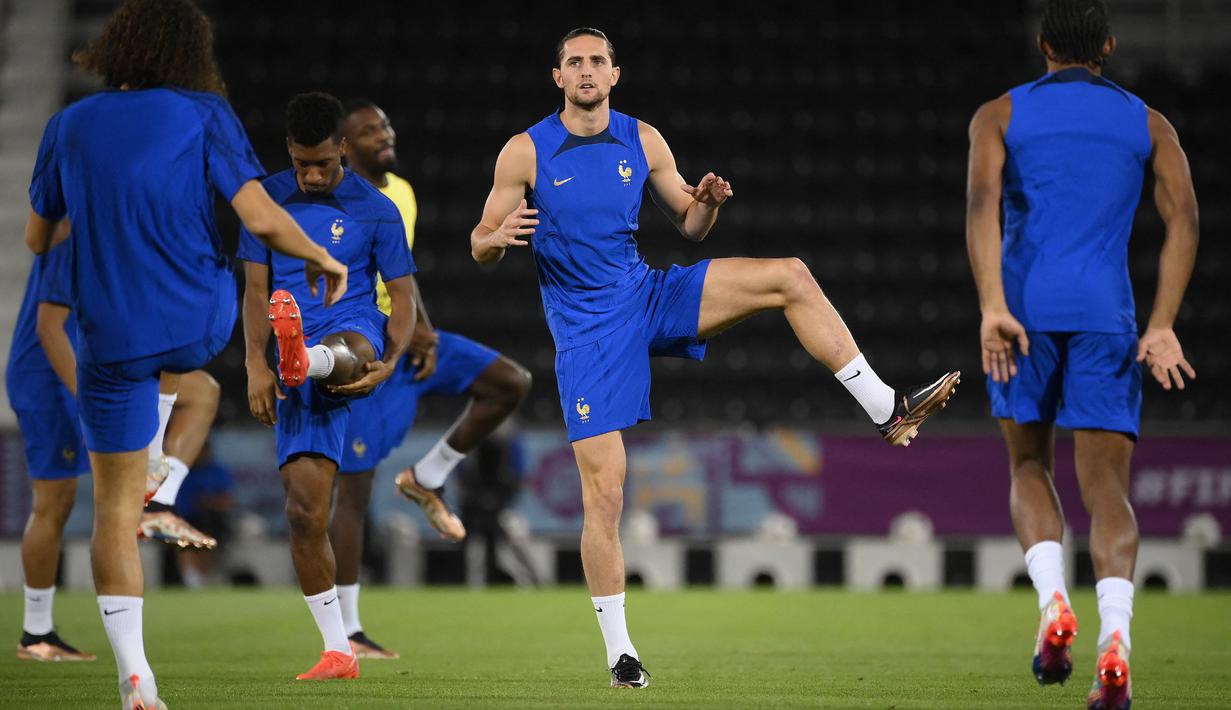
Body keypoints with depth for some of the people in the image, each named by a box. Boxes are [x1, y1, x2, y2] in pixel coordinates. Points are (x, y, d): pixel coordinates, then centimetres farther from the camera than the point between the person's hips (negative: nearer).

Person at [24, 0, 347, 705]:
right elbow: (261, 218, -14)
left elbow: (37, 239, 12)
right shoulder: (204, 115, -6)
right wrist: (322, 260, 4)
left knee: (116, 508, 6)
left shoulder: (70, 126, 2)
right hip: (202, 326, -1)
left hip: (112, 341, 1)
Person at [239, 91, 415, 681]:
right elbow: (255, 290, 5)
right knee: (304, 509, -7)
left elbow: (403, 298, 5)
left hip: (356, 334, -2)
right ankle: (338, 651, 0)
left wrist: (391, 362, -13)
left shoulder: (375, 210, 3)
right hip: (299, 373, 2)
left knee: (342, 351, -41)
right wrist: (255, 366, -8)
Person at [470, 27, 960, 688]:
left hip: (649, 296, 4)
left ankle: (886, 410, -9)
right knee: (604, 489, -8)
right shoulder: (525, 152, -6)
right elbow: (481, 243, -2)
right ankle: (618, 649, 3)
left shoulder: (643, 141, 4)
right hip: (587, 331, -4)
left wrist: (706, 203, -11)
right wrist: (497, 238, -26)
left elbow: (690, 227, 12)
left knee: (789, 277, -12)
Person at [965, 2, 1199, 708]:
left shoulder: (1000, 115, 11)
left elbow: (982, 201, -7)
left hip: (1026, 309, 0)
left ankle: (1053, 603, -5)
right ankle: (1115, 637, -24)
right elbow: (1184, 217, 1)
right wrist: (1162, 326, -2)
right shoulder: (1149, 124, 15)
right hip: (1106, 313, 0)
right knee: (1107, 487, 0)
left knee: (1030, 467, 20)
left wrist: (992, 306, -16)